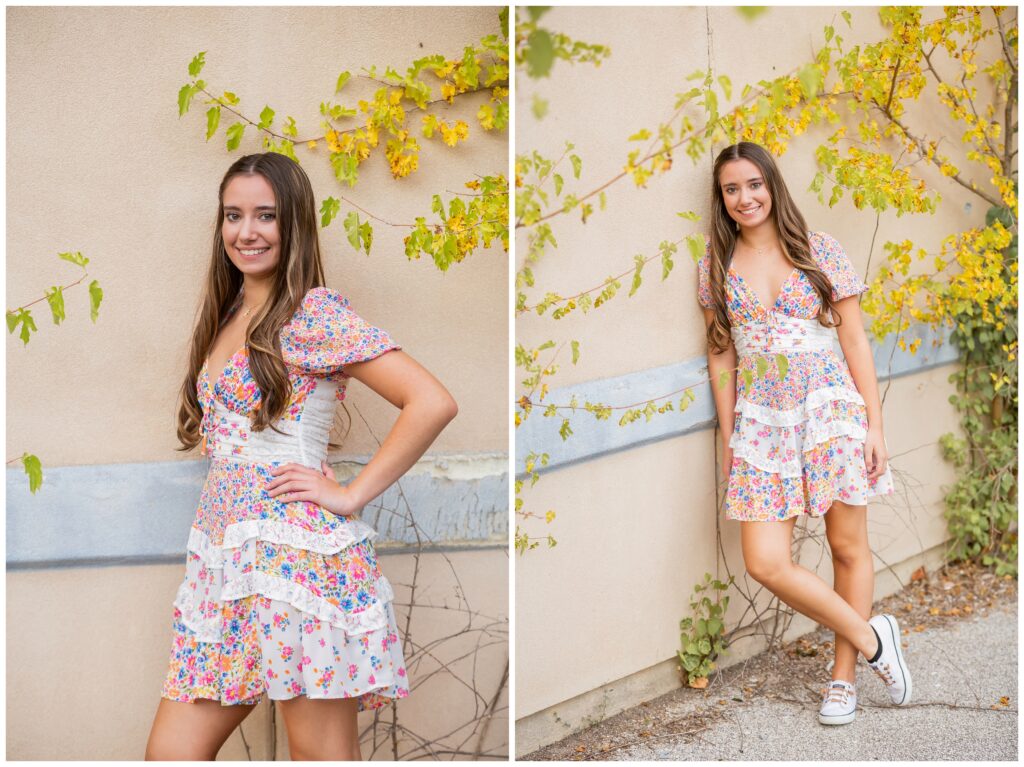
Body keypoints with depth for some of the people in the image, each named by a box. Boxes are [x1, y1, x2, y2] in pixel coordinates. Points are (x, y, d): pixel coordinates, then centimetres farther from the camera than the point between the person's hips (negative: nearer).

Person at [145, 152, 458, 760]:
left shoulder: (315, 312, -7)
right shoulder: (227, 317, 17)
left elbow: (433, 403, -16)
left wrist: (351, 496, -13)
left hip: (299, 559, -8)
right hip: (221, 558, 8)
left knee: (321, 752, 0)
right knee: (170, 752, 4)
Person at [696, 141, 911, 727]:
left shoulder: (821, 251, 1)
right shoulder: (717, 265, 6)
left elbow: (854, 340, 2)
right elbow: (721, 355, 11)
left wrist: (875, 425, -3)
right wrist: (727, 437, 9)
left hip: (830, 406, -1)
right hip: (761, 419, 2)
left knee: (849, 548, 3)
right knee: (765, 564, -8)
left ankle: (845, 677, 21)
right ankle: (871, 640, 11)